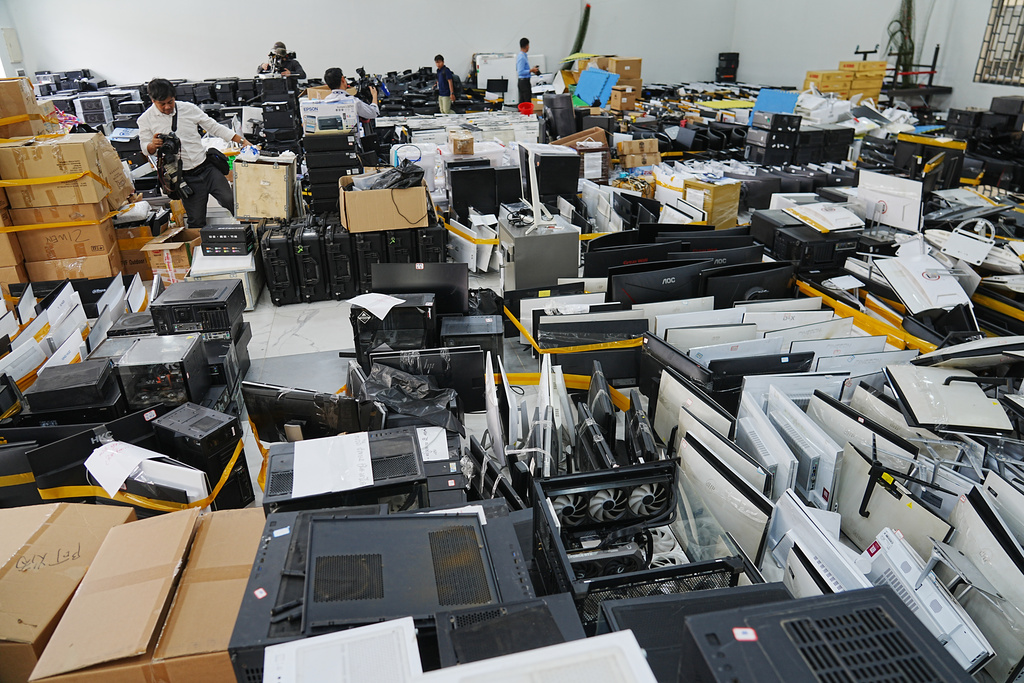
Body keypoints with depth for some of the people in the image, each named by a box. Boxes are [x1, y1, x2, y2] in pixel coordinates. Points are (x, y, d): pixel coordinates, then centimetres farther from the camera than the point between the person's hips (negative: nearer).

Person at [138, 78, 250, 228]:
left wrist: (242, 141, 0)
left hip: (207, 167, 1)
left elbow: (215, 127, 8)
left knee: (230, 200, -14)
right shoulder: (145, 120, 0)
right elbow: (146, 150, 7)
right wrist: (153, 145, -18)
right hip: (186, 177, -1)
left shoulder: (188, 108, 2)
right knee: (196, 221, 0)